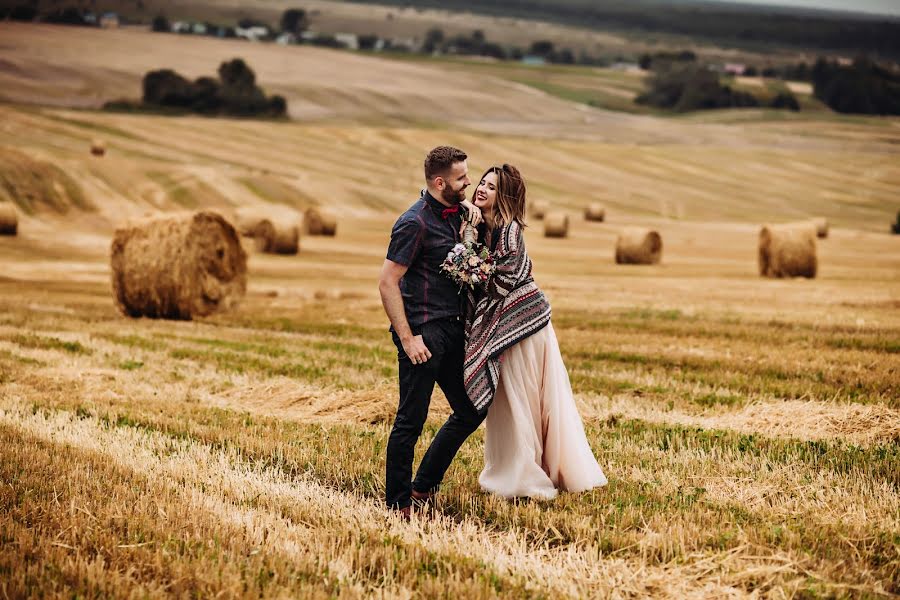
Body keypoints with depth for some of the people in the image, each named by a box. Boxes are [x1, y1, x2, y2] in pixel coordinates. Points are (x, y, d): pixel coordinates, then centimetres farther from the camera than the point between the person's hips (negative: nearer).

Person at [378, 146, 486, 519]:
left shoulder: (456, 215, 13)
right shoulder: (415, 223, -13)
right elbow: (387, 283, -16)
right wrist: (407, 339, -19)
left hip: (452, 330, 9)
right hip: (423, 332, -9)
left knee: (471, 413, 12)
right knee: (411, 421, -4)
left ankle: (422, 488, 23)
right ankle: (397, 504, 6)